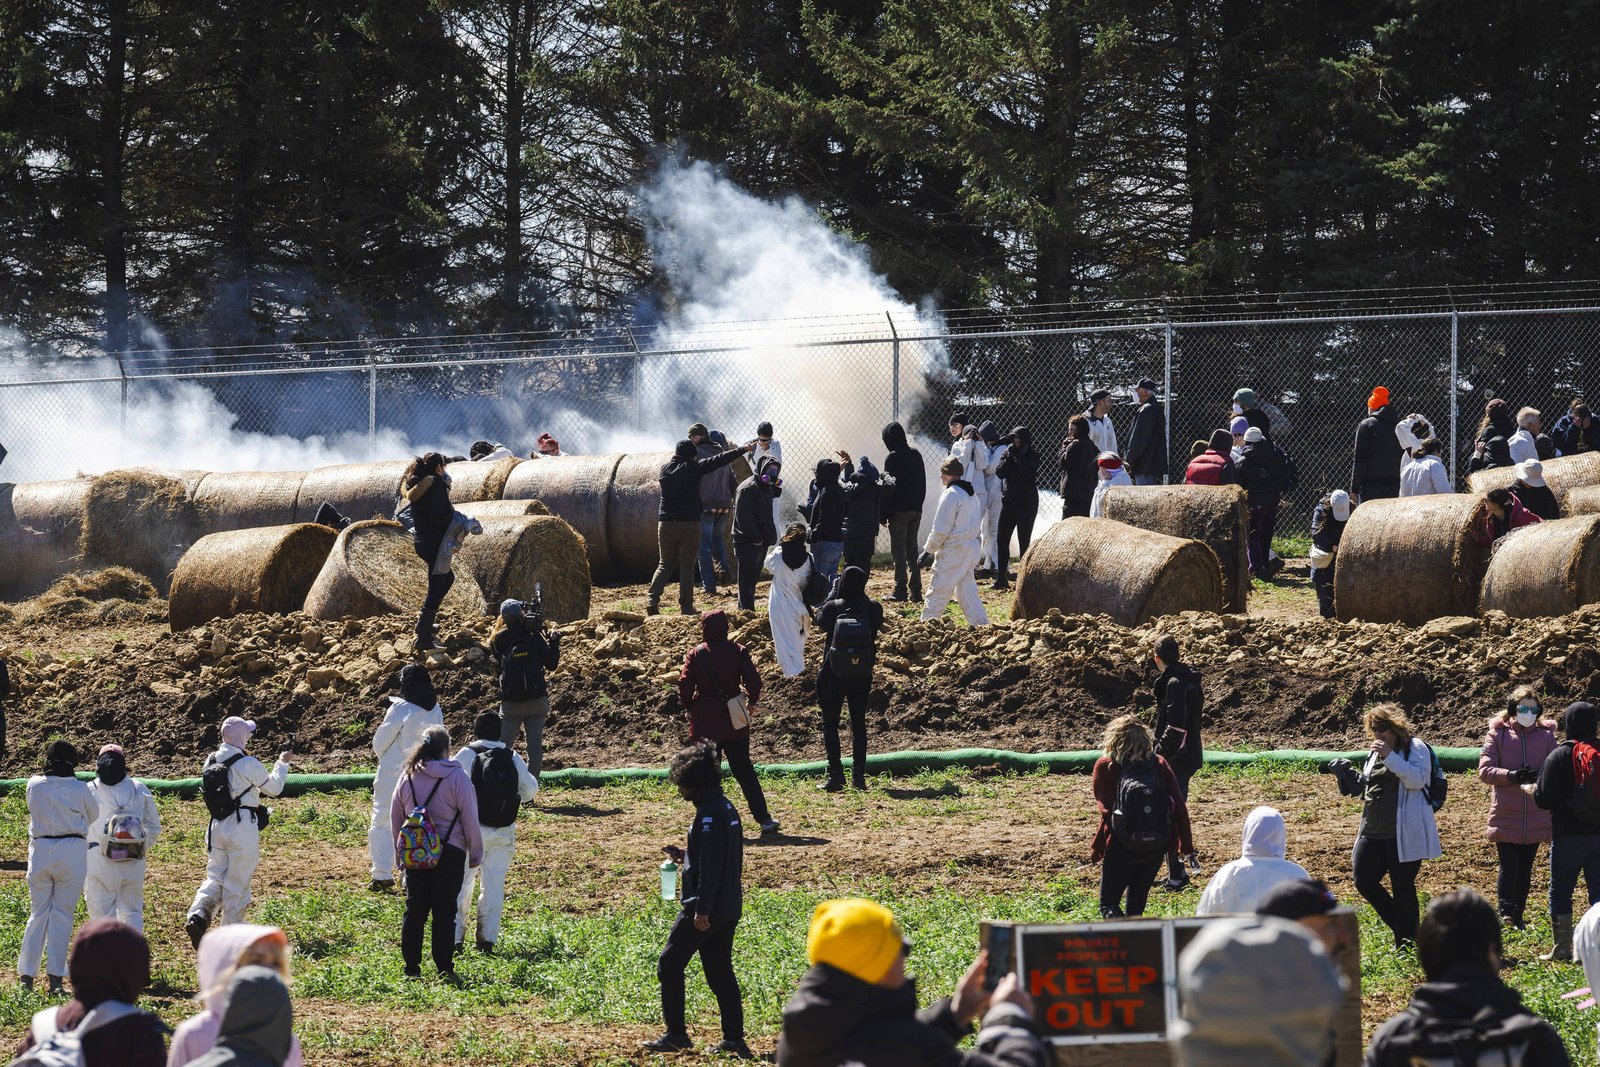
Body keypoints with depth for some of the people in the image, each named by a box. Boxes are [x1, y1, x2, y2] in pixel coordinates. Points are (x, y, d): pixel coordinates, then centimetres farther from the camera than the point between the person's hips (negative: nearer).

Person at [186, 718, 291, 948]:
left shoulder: (211, 761, 5)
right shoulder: (248, 764, -14)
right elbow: (274, 788, -1)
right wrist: (282, 764, 15)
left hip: (217, 825, 5)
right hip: (243, 825, -5)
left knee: (215, 877, 9)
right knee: (238, 881, 5)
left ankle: (197, 916, -15)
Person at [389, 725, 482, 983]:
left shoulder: (408, 778, 4)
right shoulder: (457, 778, -9)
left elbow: (395, 819, 12)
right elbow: (470, 819, -7)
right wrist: (475, 853, 3)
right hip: (449, 853, -4)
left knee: (415, 911, 9)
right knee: (444, 913, 0)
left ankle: (411, 969, 9)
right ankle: (445, 970, 0)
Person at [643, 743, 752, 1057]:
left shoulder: (708, 815, -18)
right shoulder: (725, 808, 12)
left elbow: (711, 865, -23)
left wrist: (701, 910, -23)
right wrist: (685, 856, 16)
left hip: (706, 908, -10)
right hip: (729, 907, 10)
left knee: (669, 965, 0)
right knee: (720, 971, 12)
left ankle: (676, 1034, 1)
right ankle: (734, 1039, 10)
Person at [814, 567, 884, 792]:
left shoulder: (832, 608, -13)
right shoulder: (873, 608, -10)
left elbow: (820, 620, 7)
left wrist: (831, 596, 15)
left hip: (833, 676, -2)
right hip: (862, 676, 2)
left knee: (830, 723, 6)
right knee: (858, 723, 14)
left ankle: (835, 774, -5)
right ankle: (859, 775, 11)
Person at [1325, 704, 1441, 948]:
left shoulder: (1415, 748, -7)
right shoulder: (1375, 752, 17)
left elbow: (1418, 779, -23)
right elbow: (1365, 785, 26)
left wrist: (1390, 756, -27)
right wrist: (1348, 773, 8)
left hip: (1403, 833, -8)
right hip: (1373, 831, 8)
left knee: (1402, 886, -1)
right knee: (1364, 881, 4)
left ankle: (1406, 941, 9)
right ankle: (1400, 926, 20)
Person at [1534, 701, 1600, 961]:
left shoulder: (1559, 757, -10)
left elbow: (1543, 799, -9)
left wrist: (1534, 788, 13)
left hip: (1568, 835, -3)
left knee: (1560, 891, 7)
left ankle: (1562, 947, 5)